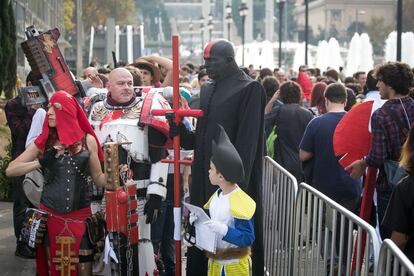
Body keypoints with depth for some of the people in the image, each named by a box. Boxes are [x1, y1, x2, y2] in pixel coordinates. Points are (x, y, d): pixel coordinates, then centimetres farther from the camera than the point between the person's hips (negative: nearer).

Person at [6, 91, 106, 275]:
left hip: (81, 215, -1)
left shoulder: (87, 140, 0)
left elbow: (98, 178, 7)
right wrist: (40, 162, -15)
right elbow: (10, 170, -3)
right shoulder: (43, 141, 1)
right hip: (50, 215, 1)